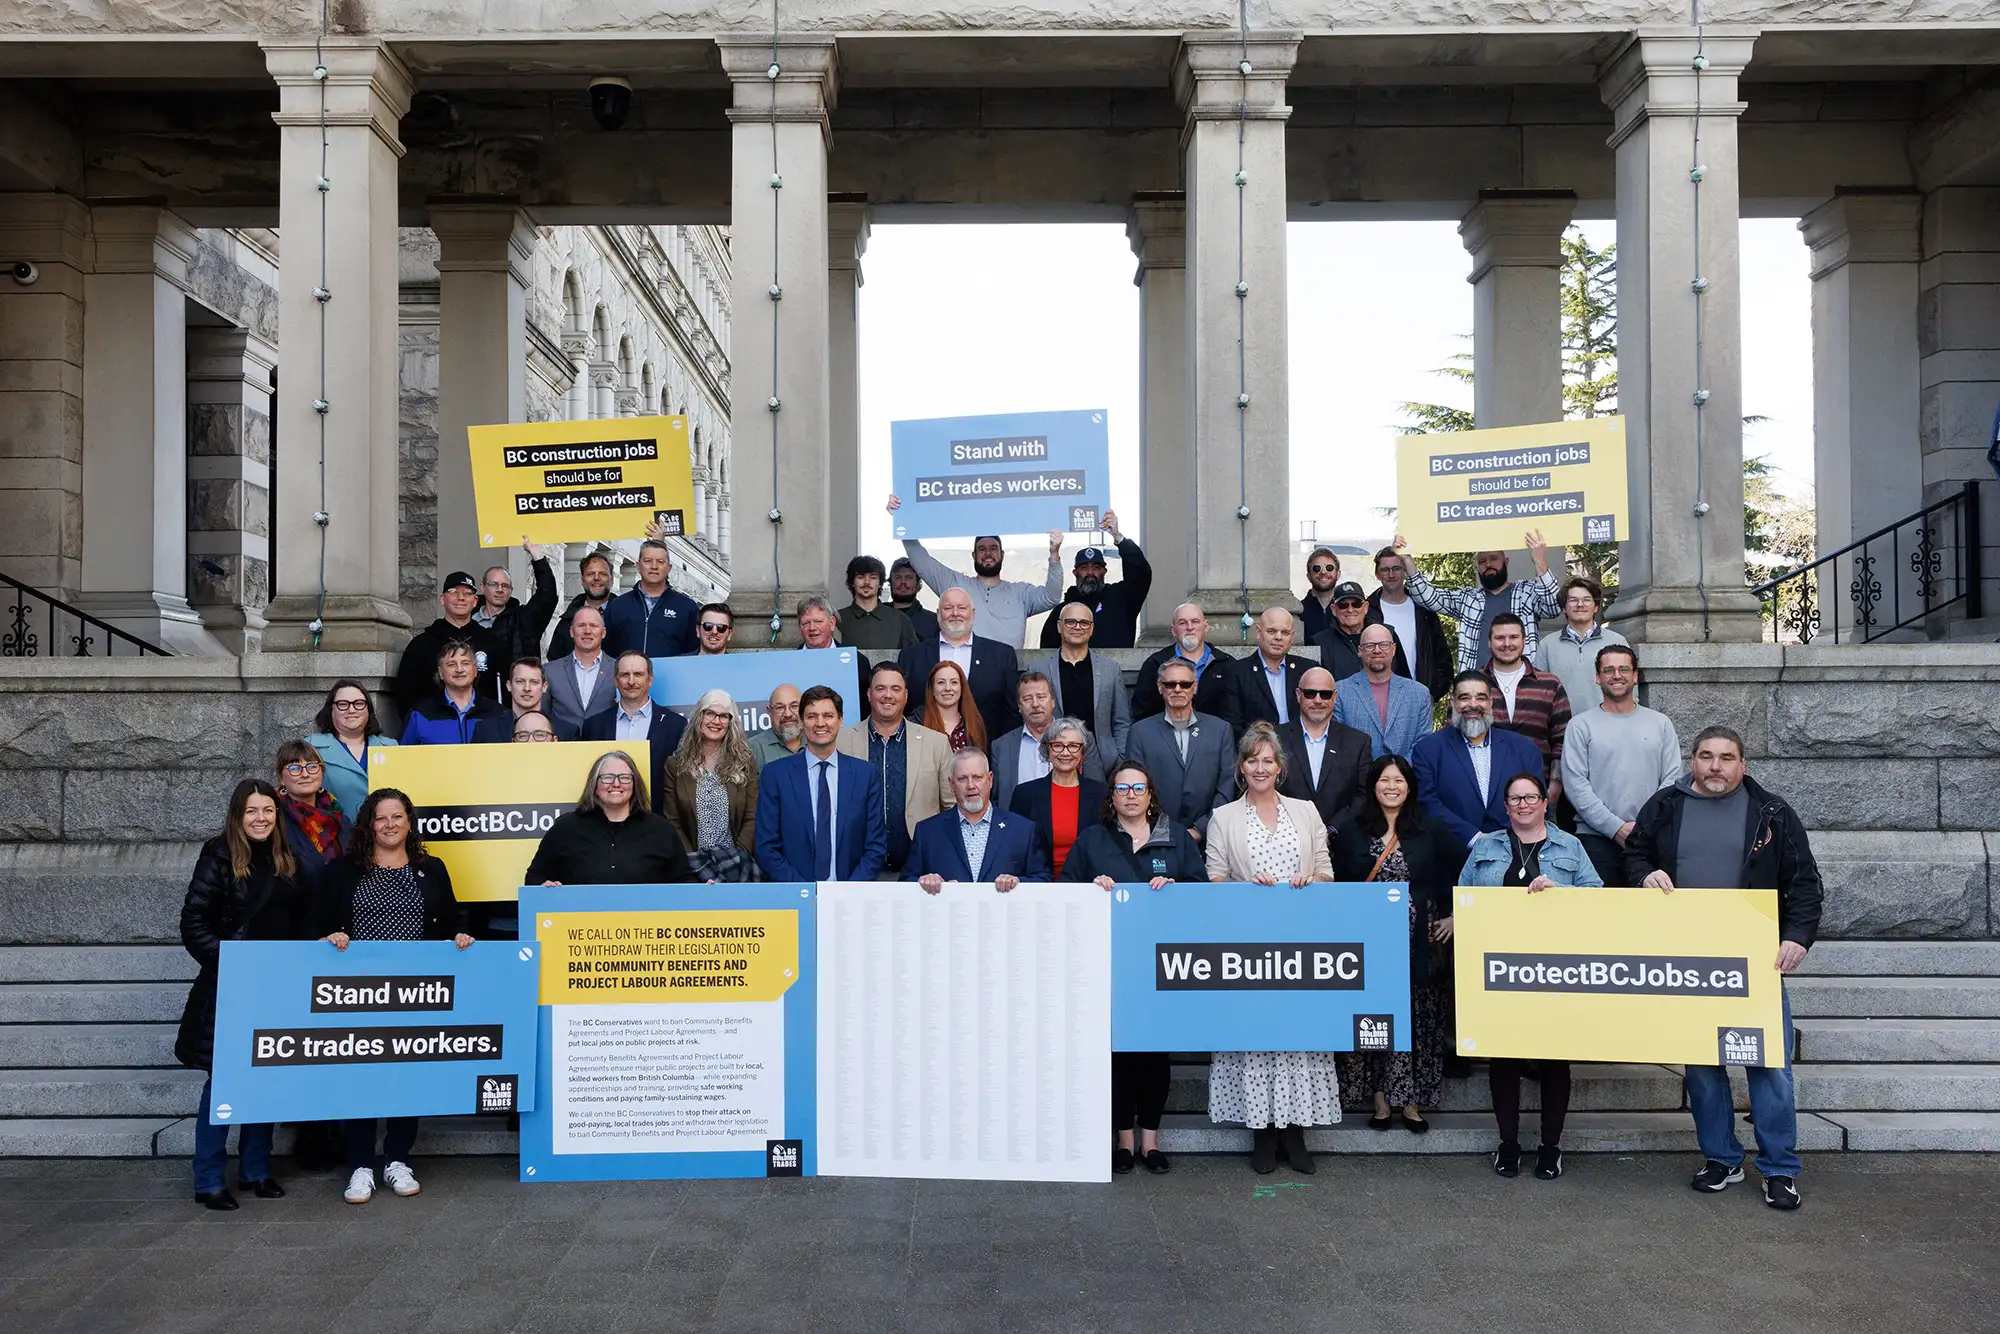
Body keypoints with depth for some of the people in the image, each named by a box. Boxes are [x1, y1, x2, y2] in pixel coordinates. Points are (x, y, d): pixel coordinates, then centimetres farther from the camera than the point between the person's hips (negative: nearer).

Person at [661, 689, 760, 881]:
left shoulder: (745, 764, 10)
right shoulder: (675, 764, 8)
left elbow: (751, 819, 5)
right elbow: (672, 822, 4)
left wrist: (738, 858, -9)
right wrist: (695, 864, -7)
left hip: (735, 864, 0)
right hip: (693, 866, 0)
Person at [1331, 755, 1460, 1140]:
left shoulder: (1430, 832, 3)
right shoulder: (1350, 831, 3)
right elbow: (1336, 885, 4)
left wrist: (1457, 917, 2)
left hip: (1416, 945, 0)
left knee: (1415, 1020, 3)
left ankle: (1411, 1100, 12)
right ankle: (1379, 1100, 10)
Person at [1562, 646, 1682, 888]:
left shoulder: (1661, 723, 13)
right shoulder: (1581, 725, 5)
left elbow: (1672, 779, 6)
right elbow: (1575, 785, -4)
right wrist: (1616, 827, -11)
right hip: (1596, 838, -2)